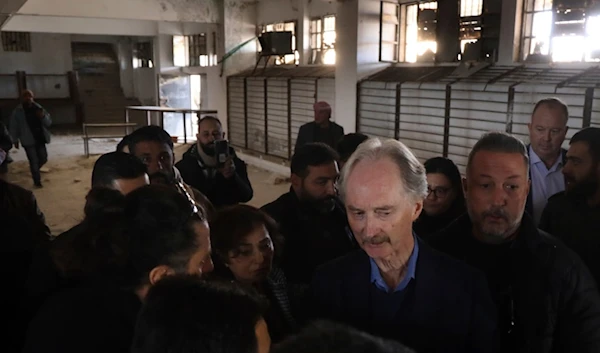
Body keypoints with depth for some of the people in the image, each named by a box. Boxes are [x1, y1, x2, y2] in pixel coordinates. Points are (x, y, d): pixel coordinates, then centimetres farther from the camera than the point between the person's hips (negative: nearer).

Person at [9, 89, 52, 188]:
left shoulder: (38, 108, 6)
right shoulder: (17, 111, -3)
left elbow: (49, 122, 8)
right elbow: (13, 127, 0)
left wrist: (43, 116, -14)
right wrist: (15, 140, -1)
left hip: (40, 139, 4)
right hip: (28, 140, -4)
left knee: (43, 158, 9)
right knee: (34, 161, -3)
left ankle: (34, 171, 39)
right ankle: (37, 181, 8)